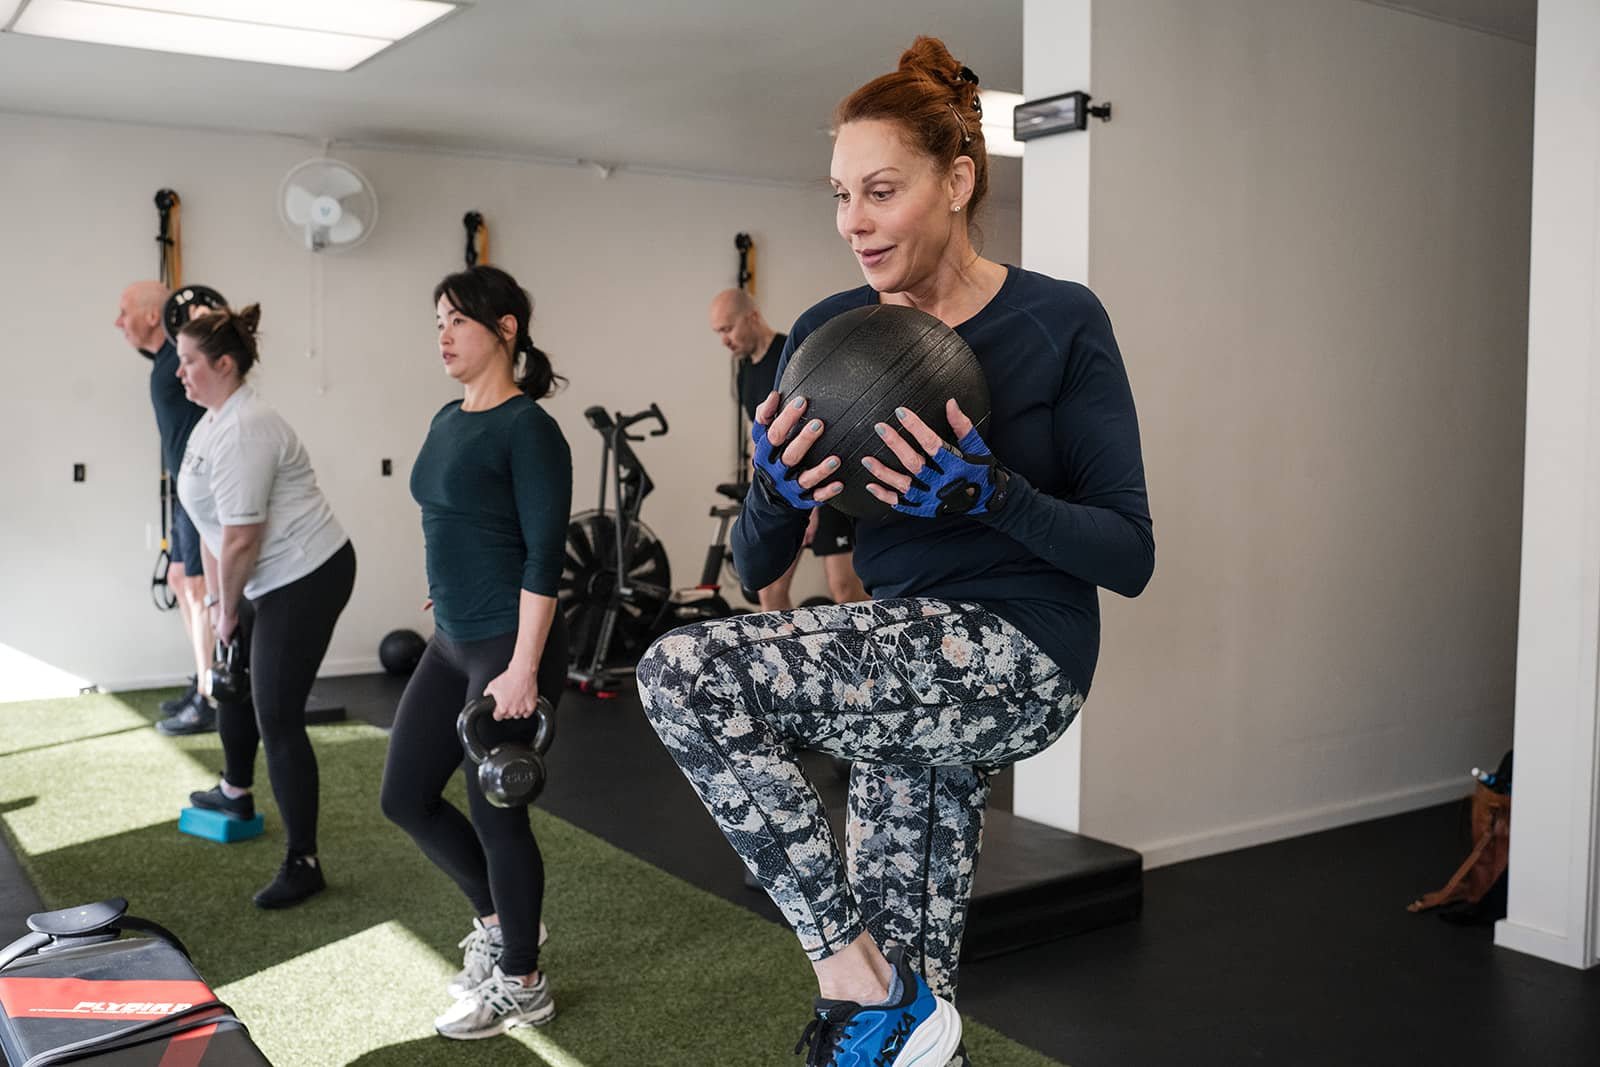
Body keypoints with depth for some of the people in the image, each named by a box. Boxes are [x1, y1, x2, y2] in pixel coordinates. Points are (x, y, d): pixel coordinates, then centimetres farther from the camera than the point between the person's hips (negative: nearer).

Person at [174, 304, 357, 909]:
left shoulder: (243, 431, -22)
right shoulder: (213, 422, 11)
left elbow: (241, 539, -23)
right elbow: (212, 524, 15)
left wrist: (229, 609, -10)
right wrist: (215, 598, 13)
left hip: (306, 578, -11)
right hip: (274, 580, 11)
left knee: (277, 719, -10)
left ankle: (303, 863, -4)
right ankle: (235, 793, 48)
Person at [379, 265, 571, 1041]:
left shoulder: (529, 429, -14)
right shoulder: (447, 421, 11)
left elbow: (544, 555, -18)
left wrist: (523, 669, -22)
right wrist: (446, 617, 19)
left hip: (509, 646, -9)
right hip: (451, 642, 9)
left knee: (495, 811, 2)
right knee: (406, 797, 13)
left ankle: (521, 985, 21)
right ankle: (498, 920, 34)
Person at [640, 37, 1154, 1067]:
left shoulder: (1059, 322, -9)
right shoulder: (827, 334, 1)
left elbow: (1131, 556, -11)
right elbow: (756, 567, 3)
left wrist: (988, 492, -27)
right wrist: (778, 496, -20)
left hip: (1019, 659, -5)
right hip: (908, 668, 5)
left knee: (683, 672, -22)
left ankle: (858, 980, -9)